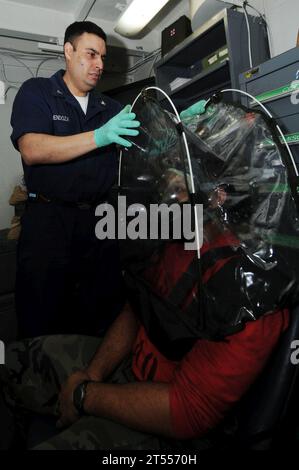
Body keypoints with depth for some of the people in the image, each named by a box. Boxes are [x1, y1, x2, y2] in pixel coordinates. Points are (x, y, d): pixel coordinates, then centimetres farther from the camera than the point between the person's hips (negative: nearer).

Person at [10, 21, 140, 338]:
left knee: (103, 317, 7)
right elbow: (32, 151, -13)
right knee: (42, 323, 3)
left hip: (98, 219, 4)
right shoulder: (36, 92, 3)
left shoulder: (110, 107, 16)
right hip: (48, 219, -3)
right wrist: (98, 137, -23)